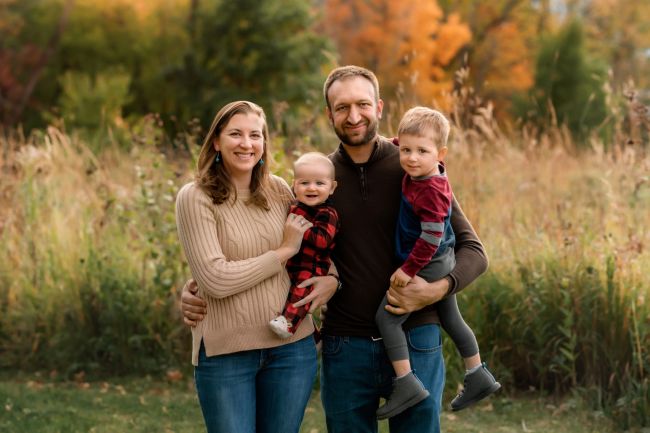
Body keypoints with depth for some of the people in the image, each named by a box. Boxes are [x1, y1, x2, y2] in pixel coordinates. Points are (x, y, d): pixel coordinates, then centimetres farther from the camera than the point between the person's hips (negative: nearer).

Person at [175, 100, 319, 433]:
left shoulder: (278, 190, 5)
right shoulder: (195, 198, -9)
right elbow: (216, 278, -18)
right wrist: (283, 251, -12)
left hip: (292, 345, 4)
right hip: (225, 352, -4)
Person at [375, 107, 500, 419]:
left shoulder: (430, 191, -28)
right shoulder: (425, 172, -1)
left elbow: (431, 237, -27)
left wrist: (408, 270, -22)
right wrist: (403, 141, 8)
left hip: (427, 266, -10)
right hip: (443, 264, 10)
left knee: (386, 317, -8)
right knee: (450, 318, 22)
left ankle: (407, 385, -10)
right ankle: (478, 377, 35)